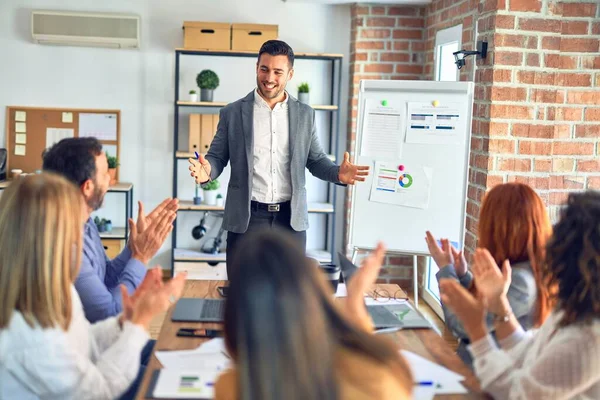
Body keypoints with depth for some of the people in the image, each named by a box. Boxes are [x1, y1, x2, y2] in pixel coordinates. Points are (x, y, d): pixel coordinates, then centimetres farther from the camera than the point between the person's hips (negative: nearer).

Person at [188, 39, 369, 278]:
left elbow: (316, 160, 11)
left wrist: (338, 173, -10)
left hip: (291, 219, 2)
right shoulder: (232, 113, 3)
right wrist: (207, 170, -18)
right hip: (246, 218, -1)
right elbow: (217, 156, 5)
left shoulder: (305, 115, 8)